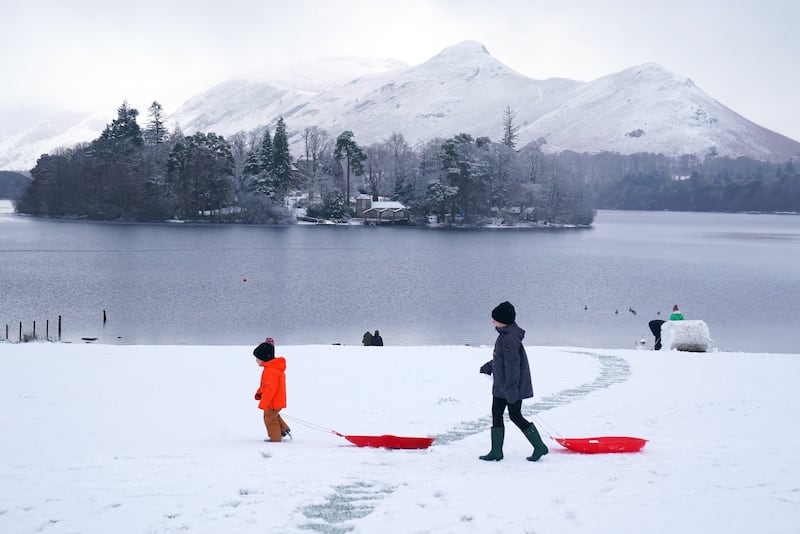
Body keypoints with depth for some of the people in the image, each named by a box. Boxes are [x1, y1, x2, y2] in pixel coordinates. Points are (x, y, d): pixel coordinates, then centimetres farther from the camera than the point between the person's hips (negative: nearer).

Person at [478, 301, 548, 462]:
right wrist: (489, 366, 37)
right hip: (501, 386, 10)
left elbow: (512, 364, -26)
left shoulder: (509, 339, -24)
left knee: (515, 416, -1)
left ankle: (540, 447, 10)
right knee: (496, 414, 10)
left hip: (511, 387, -10)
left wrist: (511, 389, -25)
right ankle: (496, 451, 15)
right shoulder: (505, 335, 8)